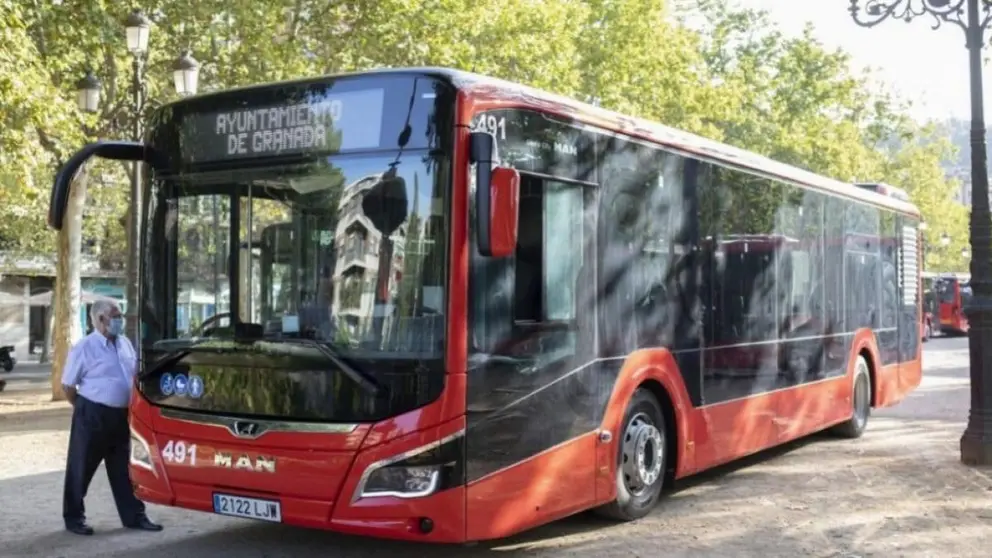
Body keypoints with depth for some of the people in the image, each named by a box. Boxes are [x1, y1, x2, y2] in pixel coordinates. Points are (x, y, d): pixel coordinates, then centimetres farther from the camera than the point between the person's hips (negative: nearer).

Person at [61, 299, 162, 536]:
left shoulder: (125, 344, 9)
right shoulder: (85, 347, -11)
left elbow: (135, 375, 20)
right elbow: (68, 385, -8)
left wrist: (131, 406, 13)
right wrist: (86, 409, 0)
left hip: (120, 415, 6)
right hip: (93, 415, -6)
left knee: (123, 469, 12)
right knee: (81, 469, 5)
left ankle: (134, 516, 18)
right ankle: (74, 518, 16)